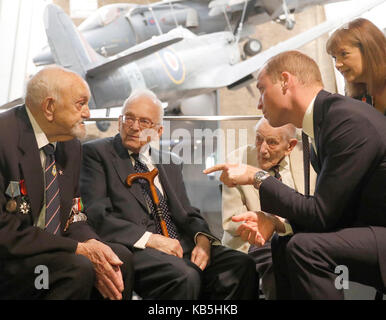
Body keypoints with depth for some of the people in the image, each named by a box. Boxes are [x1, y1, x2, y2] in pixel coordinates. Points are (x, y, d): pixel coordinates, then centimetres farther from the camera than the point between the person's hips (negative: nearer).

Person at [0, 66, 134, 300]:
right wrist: (80, 249, -21)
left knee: (122, 257, -9)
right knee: (77, 269, -29)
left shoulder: (71, 145, 7)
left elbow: (72, 216, 9)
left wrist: (91, 243, -14)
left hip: (48, 253, 8)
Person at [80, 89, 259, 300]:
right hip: (134, 249, -6)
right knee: (184, 276, -35)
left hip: (181, 245, 6)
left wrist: (202, 238, -4)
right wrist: (150, 239, -17)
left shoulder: (170, 164, 24)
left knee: (241, 264, -18)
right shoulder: (96, 152, 5)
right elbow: (96, 215, -8)